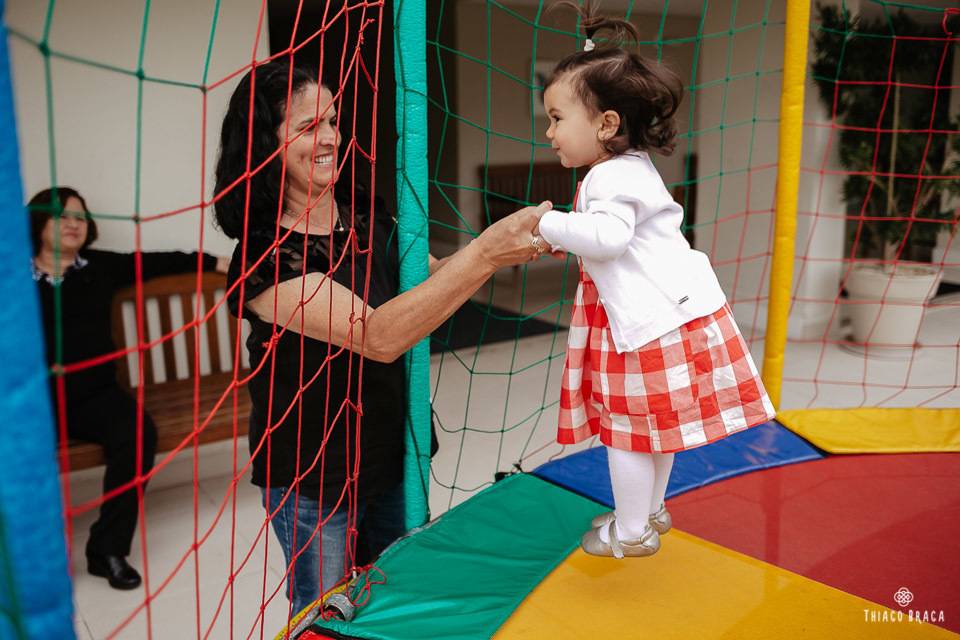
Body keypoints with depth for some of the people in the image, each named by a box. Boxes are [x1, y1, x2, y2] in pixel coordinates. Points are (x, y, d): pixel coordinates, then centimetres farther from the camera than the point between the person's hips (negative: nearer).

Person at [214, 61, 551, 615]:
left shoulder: (365, 212, -3)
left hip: (389, 449, 6)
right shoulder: (265, 257, -23)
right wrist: (484, 254, -36)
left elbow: (431, 279, 8)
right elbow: (379, 336, -32)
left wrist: (510, 247, -9)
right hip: (312, 479, -6)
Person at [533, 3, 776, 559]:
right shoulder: (636, 167, 15)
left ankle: (632, 533, 19)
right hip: (670, 310, 10)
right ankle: (652, 510, 39)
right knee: (654, 423, 22)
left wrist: (550, 226, -22)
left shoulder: (610, 178, -16)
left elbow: (608, 236, -33)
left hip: (650, 320, -10)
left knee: (627, 427, 4)